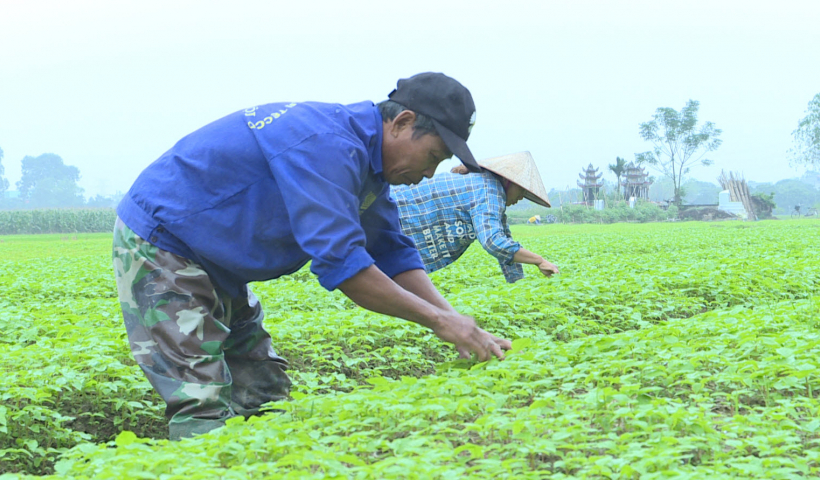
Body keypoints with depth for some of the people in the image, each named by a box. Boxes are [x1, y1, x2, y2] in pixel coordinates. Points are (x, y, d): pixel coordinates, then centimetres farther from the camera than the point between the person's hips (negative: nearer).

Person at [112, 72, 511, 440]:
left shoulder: (365, 157, 5)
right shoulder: (326, 146, -29)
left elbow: (392, 253, 7)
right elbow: (339, 260, -33)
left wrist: (458, 323, -6)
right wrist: (438, 320, -27)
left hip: (213, 267, 10)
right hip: (158, 246, -10)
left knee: (264, 396, 6)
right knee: (204, 408, -17)